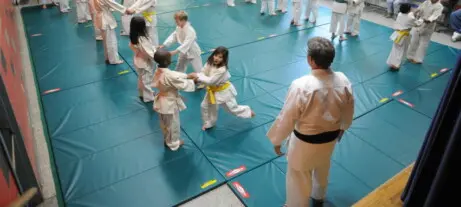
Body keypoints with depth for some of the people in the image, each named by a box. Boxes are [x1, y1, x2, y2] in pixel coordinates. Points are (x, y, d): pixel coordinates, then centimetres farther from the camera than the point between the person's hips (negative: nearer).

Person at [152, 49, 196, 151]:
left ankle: (167, 140, 51)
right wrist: (193, 80, -6)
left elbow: (176, 75, 1)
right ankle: (174, 143, 38)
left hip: (161, 101, 9)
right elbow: (183, 84, -23)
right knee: (173, 124, 16)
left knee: (164, 123, 28)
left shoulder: (158, 71, -6)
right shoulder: (169, 75, -34)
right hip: (170, 103, -8)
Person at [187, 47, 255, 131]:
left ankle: (248, 111, 43)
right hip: (213, 90, 7)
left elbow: (211, 81, -36)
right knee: (205, 106, 14)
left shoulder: (222, 70, -37)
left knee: (233, 108, 12)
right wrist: (195, 75, -35)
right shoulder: (209, 63, -13)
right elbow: (203, 73, -12)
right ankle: (208, 123, 39)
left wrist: (197, 76, -37)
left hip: (224, 91, -7)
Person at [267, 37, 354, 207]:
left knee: (298, 179, 19)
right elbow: (348, 112, 1)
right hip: (330, 138, 6)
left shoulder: (301, 86, -33)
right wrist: (342, 127, 22)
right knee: (322, 170, 34)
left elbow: (287, 118, -23)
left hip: (305, 142, -6)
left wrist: (277, 140, -5)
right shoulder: (343, 81, -15)